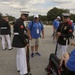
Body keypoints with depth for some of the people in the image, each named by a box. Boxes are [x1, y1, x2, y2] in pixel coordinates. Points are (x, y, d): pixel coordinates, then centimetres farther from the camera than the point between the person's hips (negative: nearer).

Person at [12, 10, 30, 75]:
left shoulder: (19, 21, 13)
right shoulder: (20, 22, -19)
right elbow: (21, 34, -25)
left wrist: (26, 37, 9)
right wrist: (26, 43, -18)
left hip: (18, 40, 11)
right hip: (19, 41, -11)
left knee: (19, 55, 19)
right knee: (22, 56, -5)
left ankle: (19, 68, 34)